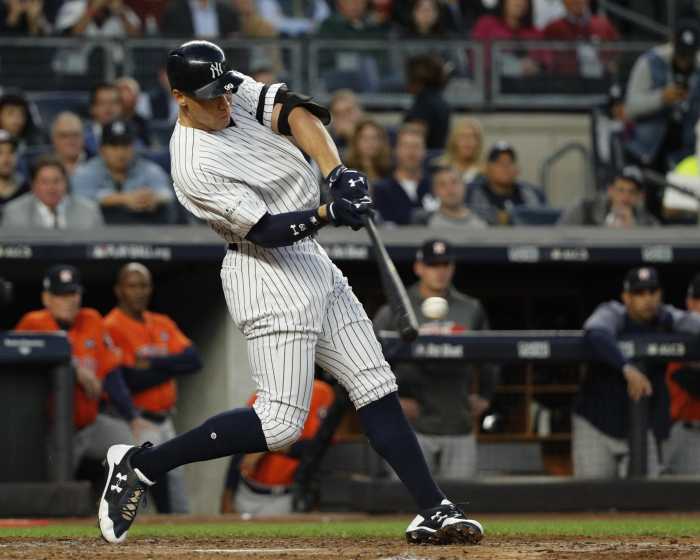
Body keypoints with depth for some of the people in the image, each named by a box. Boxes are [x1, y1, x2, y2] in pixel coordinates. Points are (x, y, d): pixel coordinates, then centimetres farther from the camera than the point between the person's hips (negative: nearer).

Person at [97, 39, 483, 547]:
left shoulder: (233, 91, 0)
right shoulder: (195, 167, -21)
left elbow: (295, 111, -10)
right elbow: (265, 229, -23)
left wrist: (337, 173, -24)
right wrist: (327, 214, -37)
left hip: (312, 263, 9)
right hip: (268, 275, -9)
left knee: (378, 390, 4)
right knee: (280, 424, -12)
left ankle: (434, 511, 4)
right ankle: (141, 465, -3)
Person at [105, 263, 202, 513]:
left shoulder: (162, 324, 13)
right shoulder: (112, 328, -10)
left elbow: (194, 360, 0)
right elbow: (128, 381, -20)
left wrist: (154, 363, -15)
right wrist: (172, 365, -7)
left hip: (164, 422, 8)